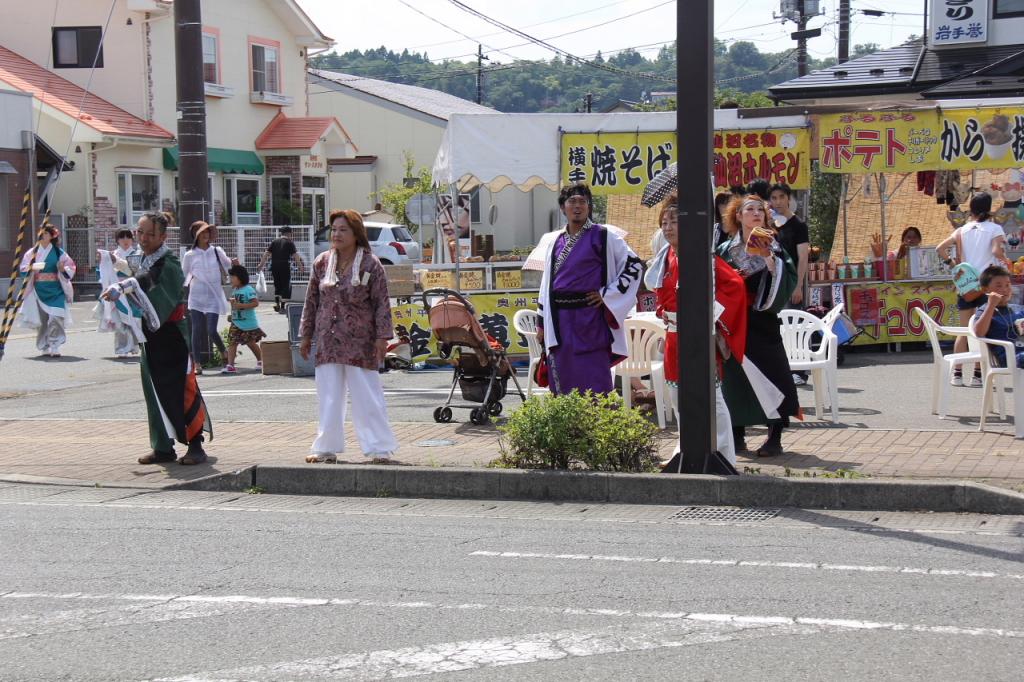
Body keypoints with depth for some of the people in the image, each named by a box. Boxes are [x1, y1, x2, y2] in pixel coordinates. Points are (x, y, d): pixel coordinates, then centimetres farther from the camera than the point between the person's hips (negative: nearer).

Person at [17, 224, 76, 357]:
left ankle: (55, 347, -13)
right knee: (41, 319, 4)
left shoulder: (59, 252, 1)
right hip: (39, 290, 2)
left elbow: (71, 268, 3)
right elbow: (22, 268, 5)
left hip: (55, 291, -2)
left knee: (55, 318, -14)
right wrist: (32, 267, -15)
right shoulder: (32, 252, 6)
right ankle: (44, 347, 15)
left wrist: (63, 269, -18)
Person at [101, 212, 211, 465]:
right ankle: (163, 447, 15)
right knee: (156, 392, 9)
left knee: (182, 390, -6)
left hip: (173, 335, -8)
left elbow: (150, 279, -36)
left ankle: (195, 446, 2)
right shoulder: (145, 260, 10)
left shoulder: (168, 263, -17)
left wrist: (121, 287, -51)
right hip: (151, 333, 8)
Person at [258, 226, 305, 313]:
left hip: (274, 267, 4)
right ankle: (282, 306, 0)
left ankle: (276, 304, 8)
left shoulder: (274, 242, 12)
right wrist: (300, 266, -6)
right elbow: (295, 255, -8)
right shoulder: (289, 243, 1)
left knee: (277, 286, 18)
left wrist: (261, 265, 7)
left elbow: (266, 253, 6)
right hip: (285, 266, -4)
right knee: (286, 286, 4)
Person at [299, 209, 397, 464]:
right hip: (327, 342, 4)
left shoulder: (370, 264, -5)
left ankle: (379, 448, 5)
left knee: (366, 395, -1)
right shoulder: (321, 263, 6)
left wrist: (382, 337, -11)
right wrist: (306, 335, 10)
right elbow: (311, 301, 11)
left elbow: (382, 303, -6)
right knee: (328, 397, 9)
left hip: (360, 343, -4)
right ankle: (327, 448, 17)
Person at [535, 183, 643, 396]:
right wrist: (542, 322, 14)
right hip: (559, 320, 5)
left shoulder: (602, 237, -1)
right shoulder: (554, 241, 15)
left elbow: (634, 264, -1)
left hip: (590, 320, -5)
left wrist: (608, 295, -6)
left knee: (593, 385, -7)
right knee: (562, 385, 6)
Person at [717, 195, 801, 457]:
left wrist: (769, 257, -17)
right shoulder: (726, 250, 7)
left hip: (762, 321, -1)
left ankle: (775, 437, -3)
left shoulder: (774, 248, 5)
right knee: (733, 377, 4)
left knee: (769, 376, -8)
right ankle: (736, 436, 16)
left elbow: (789, 280, -7)